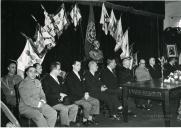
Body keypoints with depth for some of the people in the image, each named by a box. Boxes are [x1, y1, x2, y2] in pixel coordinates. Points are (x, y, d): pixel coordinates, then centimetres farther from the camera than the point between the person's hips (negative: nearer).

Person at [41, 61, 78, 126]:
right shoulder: (46, 80, -9)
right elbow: (47, 95, -15)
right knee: (64, 108, -30)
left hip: (60, 101, 8)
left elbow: (63, 90, 23)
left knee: (75, 106, -6)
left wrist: (62, 96, 0)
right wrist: (59, 95, -14)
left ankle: (71, 122, 2)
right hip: (52, 103, -8)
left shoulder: (58, 79, 17)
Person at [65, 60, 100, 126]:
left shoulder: (79, 75, 16)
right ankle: (84, 120, -2)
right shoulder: (69, 76, -11)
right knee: (88, 105, -26)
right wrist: (83, 95, -16)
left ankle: (90, 118, 5)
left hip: (83, 95, 9)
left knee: (96, 101, -3)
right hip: (75, 98, -8)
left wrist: (86, 93, -3)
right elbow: (72, 90, -17)